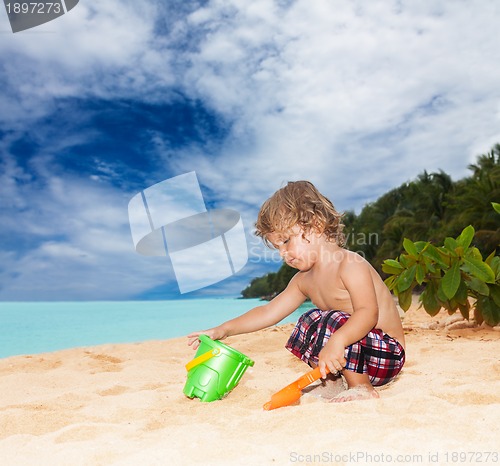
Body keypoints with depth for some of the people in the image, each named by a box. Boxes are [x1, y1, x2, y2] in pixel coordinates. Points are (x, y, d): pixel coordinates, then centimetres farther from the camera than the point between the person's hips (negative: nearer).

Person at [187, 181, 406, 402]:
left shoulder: (350, 265, -21)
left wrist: (337, 341, -51)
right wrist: (223, 330, 1)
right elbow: (269, 312, 6)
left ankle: (362, 388, -13)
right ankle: (335, 381, 12)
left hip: (386, 353, -8)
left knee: (334, 322, -30)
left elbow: (368, 313, -34)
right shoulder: (304, 280, 4)